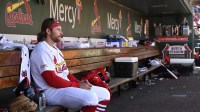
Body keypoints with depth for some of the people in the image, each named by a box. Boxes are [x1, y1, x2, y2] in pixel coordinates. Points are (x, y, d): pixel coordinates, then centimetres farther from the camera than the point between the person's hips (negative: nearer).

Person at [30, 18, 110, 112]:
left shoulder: (55, 49, 19)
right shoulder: (41, 50, -12)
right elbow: (52, 80, -21)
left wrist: (80, 83, -1)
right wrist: (78, 85, -18)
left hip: (66, 86, 10)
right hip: (51, 91, -10)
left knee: (104, 93, 5)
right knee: (91, 97, -32)